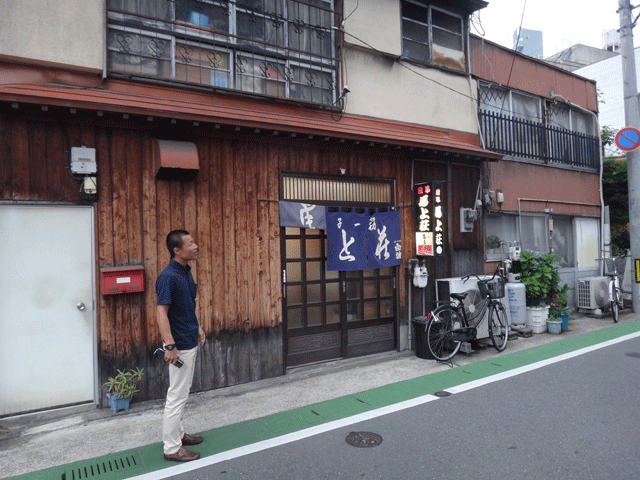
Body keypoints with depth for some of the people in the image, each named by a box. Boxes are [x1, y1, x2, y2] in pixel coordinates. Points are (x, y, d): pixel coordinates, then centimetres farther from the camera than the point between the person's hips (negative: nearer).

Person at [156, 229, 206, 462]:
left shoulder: (186, 272, 7)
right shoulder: (168, 277, -22)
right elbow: (162, 313, -24)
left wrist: (198, 327, 18)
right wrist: (169, 345, -29)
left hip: (190, 341, 10)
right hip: (180, 345, -10)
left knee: (182, 392, 20)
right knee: (177, 395, 0)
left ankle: (178, 433, 35)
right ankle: (172, 448, 13)